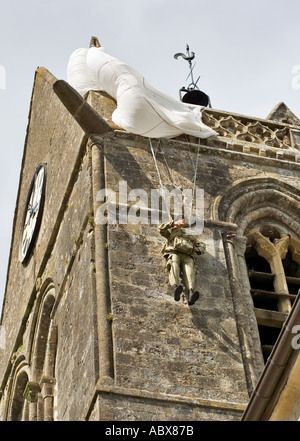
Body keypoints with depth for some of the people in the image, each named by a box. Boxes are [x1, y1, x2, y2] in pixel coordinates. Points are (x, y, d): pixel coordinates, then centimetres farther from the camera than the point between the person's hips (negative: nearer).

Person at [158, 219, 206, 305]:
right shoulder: (171, 233, 38)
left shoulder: (191, 237, 42)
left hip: (187, 256, 1)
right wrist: (173, 223, 15)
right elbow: (161, 229, 21)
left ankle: (191, 293, -61)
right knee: (174, 266, -38)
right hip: (174, 253, -1)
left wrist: (196, 248, 7)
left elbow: (202, 245, 31)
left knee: (189, 270, -34)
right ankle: (176, 288, -66)